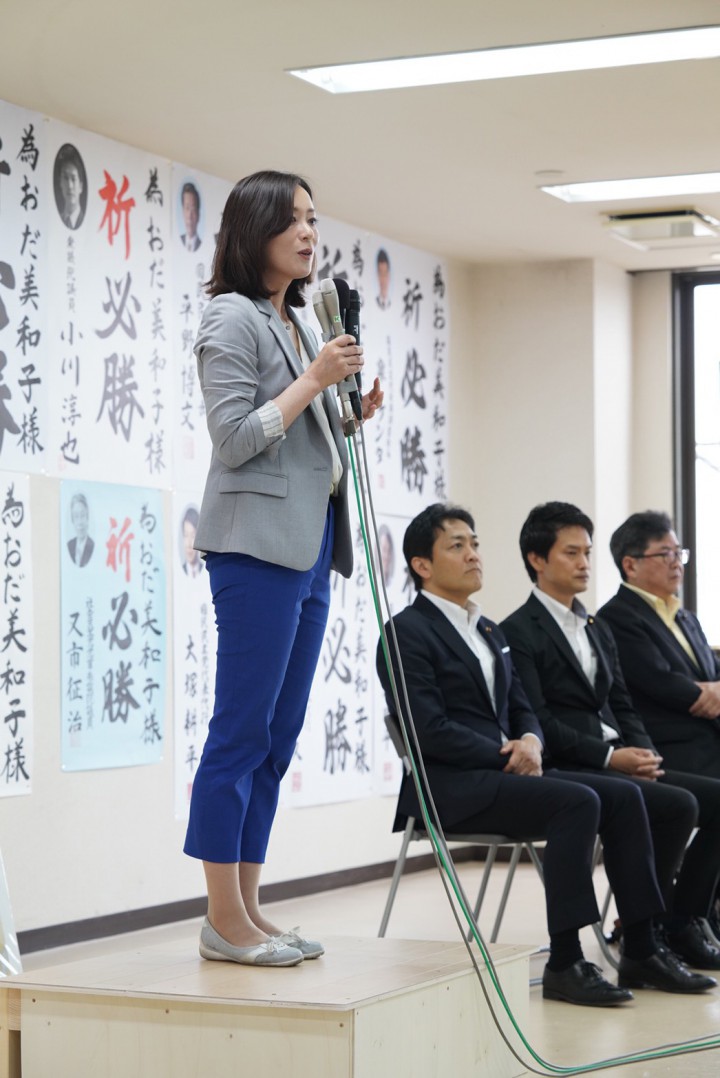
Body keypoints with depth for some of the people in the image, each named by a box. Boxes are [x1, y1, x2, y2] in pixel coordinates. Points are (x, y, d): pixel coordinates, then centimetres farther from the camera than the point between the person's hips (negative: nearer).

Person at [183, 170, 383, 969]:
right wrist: (316, 379, -14)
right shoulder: (233, 319, -7)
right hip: (257, 547, -9)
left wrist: (351, 415, 7)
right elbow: (236, 439, -15)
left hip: (308, 548, 9)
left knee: (277, 737, 9)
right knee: (242, 734, -7)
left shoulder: (294, 324, 19)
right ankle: (223, 921, -3)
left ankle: (248, 910, 13)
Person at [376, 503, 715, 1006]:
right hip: (449, 786, -9)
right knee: (578, 802, -28)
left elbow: (521, 710, 21)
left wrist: (530, 741, -2)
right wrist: (506, 754, -13)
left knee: (623, 796, -9)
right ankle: (564, 964, -26)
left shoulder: (490, 632, 22)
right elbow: (430, 731, -16)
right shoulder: (408, 632, -6)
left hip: (500, 773, 9)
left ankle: (641, 950, -7)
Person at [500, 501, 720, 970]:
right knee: (678, 805, -26)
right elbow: (538, 723, -13)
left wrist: (644, 752, -2)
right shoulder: (518, 633, -5)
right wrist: (609, 755, -19)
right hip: (569, 771, -8)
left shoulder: (599, 631, 22)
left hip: (619, 761, 8)